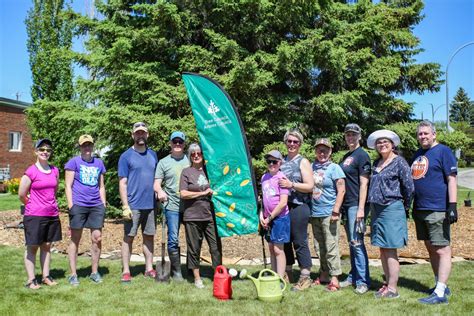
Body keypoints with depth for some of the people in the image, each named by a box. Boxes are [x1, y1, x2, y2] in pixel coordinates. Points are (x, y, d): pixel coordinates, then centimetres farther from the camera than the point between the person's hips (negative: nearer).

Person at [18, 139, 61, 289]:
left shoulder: (55, 170, 6)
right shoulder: (31, 172, -10)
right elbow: (21, 194, -5)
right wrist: (32, 205, 8)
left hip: (52, 215, 5)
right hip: (34, 216, -5)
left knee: (47, 246, 12)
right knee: (32, 247, 4)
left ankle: (46, 277, 21)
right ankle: (31, 280, 10)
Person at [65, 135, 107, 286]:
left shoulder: (99, 163, 14)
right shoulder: (74, 162, 2)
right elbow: (68, 185, -1)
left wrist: (103, 204, 12)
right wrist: (70, 205, -8)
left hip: (96, 206, 4)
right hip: (78, 205, -3)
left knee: (97, 238, 3)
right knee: (75, 239, 4)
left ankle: (95, 272, 16)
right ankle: (73, 274, 12)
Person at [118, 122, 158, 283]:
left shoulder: (153, 155, 11)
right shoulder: (126, 156, -2)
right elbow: (122, 183, -6)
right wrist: (125, 206, -13)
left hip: (151, 204, 4)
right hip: (133, 205, -4)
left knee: (149, 236, 10)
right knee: (128, 237, 2)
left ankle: (149, 269, 19)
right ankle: (126, 271, 9)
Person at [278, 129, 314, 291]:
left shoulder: (303, 162, 0)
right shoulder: (282, 161, 14)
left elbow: (310, 186, -8)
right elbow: (276, 180, 25)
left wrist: (291, 184, -17)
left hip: (298, 207, -5)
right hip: (283, 206, 6)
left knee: (300, 242, -3)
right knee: (285, 241, 10)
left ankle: (305, 277, 5)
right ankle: (288, 274, 23)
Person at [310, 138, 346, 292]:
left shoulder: (334, 168, -4)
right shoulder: (311, 167, 8)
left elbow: (341, 190, -7)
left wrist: (336, 211, -13)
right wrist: (309, 210, 10)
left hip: (329, 213, -5)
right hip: (315, 213, 5)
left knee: (331, 246, -4)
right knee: (319, 247, 12)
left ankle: (334, 279, 3)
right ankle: (324, 275, 24)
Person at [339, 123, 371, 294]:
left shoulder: (362, 155, -7)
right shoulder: (345, 157, 17)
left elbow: (363, 184, -14)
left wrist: (361, 208, -19)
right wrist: (340, 206, 14)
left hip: (355, 205, -8)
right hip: (346, 205, 8)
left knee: (357, 243, -7)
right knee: (351, 243, 13)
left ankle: (363, 281, 0)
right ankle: (353, 276, 20)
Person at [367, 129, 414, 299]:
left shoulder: (399, 162, -6)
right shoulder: (377, 163, 14)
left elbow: (409, 187, -8)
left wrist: (404, 206, 2)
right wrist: (372, 207, 16)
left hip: (392, 209, -7)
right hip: (376, 209, 7)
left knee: (390, 250, -5)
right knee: (382, 249, 11)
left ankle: (392, 288, 1)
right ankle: (387, 283, 21)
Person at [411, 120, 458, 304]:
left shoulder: (443, 151, -5)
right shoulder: (418, 154, 17)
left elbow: (451, 179, -11)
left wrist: (452, 206, -18)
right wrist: (410, 205, 20)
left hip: (438, 210, -8)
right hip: (420, 210, 8)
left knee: (442, 250, -5)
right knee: (431, 249, 13)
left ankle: (440, 293, -5)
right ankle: (441, 285, 24)